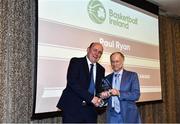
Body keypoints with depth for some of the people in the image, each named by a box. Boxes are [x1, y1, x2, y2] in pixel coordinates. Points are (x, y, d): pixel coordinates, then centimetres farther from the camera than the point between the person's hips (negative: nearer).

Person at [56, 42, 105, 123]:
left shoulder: (101, 69, 15)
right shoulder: (76, 62, -2)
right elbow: (72, 82, -15)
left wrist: (99, 98, -6)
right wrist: (90, 97, -19)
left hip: (90, 111, 5)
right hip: (73, 108, -5)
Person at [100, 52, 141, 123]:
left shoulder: (132, 75, 0)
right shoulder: (107, 78, 10)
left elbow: (136, 95, -9)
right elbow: (104, 95, 13)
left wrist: (119, 93, -21)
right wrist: (104, 95, -10)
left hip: (128, 115, -2)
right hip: (112, 116, 3)